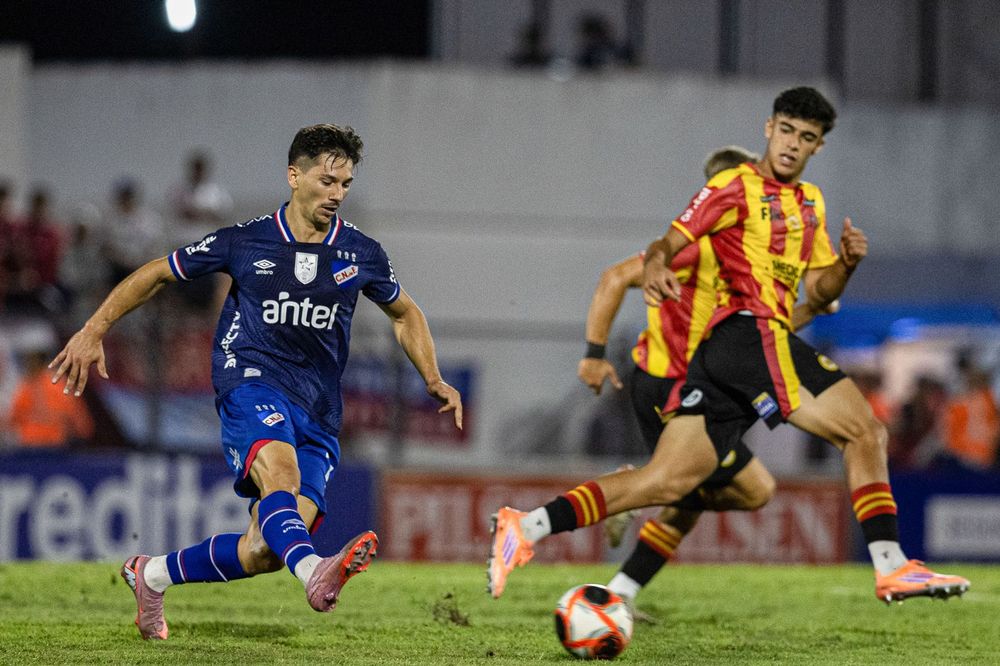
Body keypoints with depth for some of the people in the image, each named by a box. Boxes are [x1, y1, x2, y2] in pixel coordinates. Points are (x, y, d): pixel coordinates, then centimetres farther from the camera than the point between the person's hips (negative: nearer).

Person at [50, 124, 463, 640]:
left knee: (266, 550, -10)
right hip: (251, 384, -3)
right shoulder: (245, 242, 2)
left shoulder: (361, 254, 8)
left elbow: (404, 314, 27)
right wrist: (94, 331, 6)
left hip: (317, 414, 3)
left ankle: (152, 575, 15)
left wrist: (434, 380, 13)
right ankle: (313, 572, -65)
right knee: (279, 469, -37)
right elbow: (157, 274, 13)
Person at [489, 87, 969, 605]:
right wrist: (656, 265, -30)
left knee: (667, 481, -3)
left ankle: (526, 527, -9)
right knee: (864, 431, -9)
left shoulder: (811, 203, 26)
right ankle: (892, 568, -9)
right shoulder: (736, 187, 2)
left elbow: (816, 294, 24)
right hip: (751, 333, -8)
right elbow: (671, 241, -8)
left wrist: (846, 264, 4)